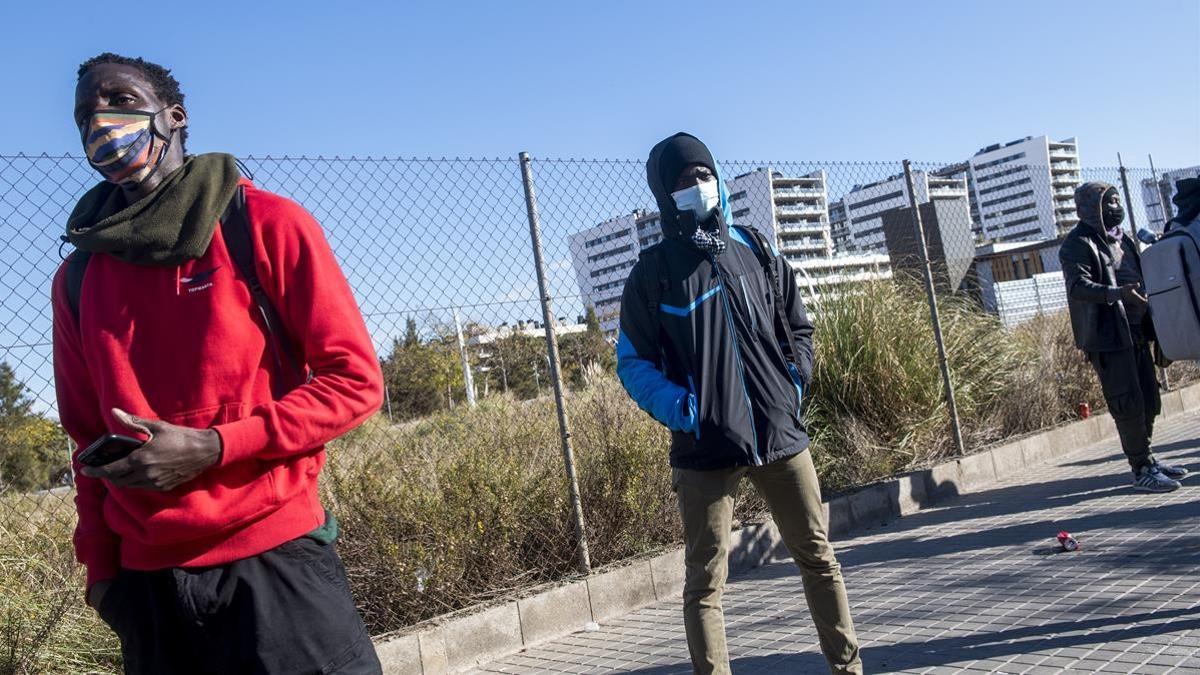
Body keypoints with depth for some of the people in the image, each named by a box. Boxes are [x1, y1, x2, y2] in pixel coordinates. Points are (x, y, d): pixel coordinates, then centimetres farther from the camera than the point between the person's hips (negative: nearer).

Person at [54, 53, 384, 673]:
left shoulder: (265, 225, -3)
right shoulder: (76, 279, 10)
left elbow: (355, 380, -8)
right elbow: (88, 439, 17)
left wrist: (212, 448, -15)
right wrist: (99, 564, 9)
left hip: (273, 560, -4)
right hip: (145, 582, 4)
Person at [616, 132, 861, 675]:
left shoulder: (757, 252, 9)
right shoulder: (653, 272, -2)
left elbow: (798, 328, 18)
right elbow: (633, 361, 0)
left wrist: (796, 384, 4)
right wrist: (677, 407, -15)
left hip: (781, 436, 4)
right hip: (704, 450, -3)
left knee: (818, 559, 13)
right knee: (704, 583, 2)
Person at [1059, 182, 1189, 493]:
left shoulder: (1120, 239, 18)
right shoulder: (1078, 244, -9)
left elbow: (1138, 277, 27)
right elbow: (1078, 286, -23)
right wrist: (1116, 293, -37)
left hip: (1135, 331, 9)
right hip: (1108, 337, -9)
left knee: (1149, 400, 14)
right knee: (1129, 405, -7)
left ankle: (1146, 458, 26)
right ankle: (1142, 469, 1)